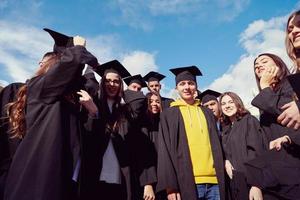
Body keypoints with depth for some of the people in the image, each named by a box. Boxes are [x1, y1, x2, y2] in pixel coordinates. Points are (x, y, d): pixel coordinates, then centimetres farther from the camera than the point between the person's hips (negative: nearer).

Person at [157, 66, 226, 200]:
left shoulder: (207, 113, 14)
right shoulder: (169, 114, 3)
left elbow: (216, 146, 14)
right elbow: (165, 151, -4)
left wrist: (222, 178, 7)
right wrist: (170, 185, -12)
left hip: (214, 181, 3)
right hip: (187, 182, -3)